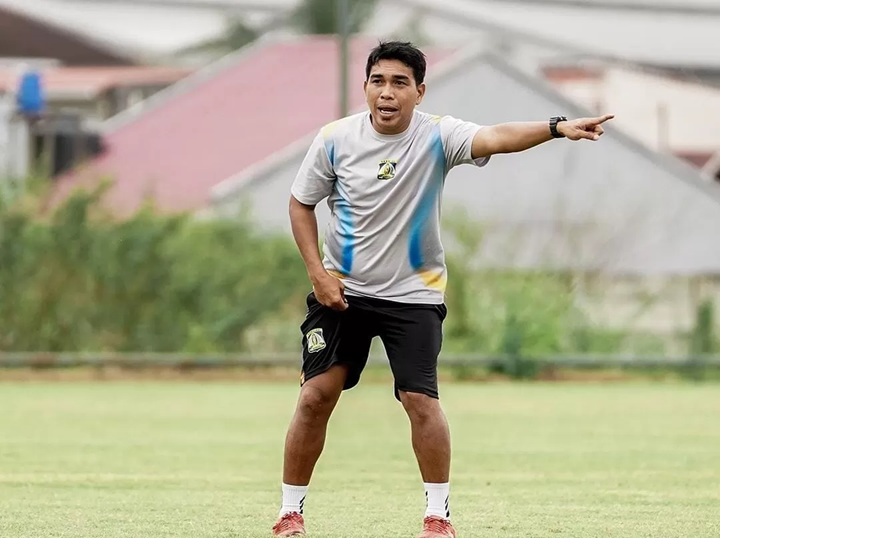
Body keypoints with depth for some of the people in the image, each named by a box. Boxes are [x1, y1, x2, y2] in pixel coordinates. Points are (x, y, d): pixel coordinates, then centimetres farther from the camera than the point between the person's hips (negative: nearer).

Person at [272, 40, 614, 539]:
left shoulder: (437, 136, -16)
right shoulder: (336, 139, -10)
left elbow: (495, 138, -35)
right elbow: (301, 203, 4)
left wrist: (556, 128, -54)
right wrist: (317, 271, -7)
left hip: (413, 293, -2)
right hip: (341, 290, 2)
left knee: (421, 400, -10)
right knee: (316, 395, -2)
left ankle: (439, 515, 4)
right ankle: (291, 513, 9)